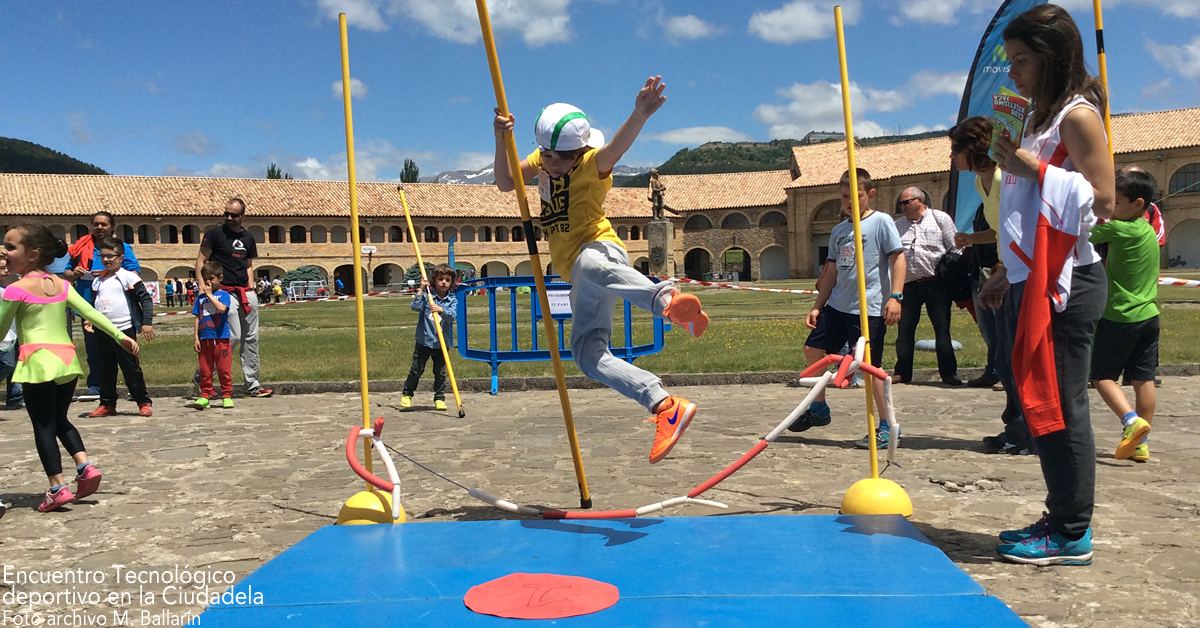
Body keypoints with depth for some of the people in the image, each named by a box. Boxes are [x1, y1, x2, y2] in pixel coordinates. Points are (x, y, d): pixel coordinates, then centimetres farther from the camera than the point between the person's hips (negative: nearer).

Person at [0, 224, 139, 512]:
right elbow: (91, 313, 6)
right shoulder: (62, 285, 10)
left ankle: (58, 487, -2)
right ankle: (85, 466, 6)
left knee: (43, 425, 1)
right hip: (67, 358, 6)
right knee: (59, 419, 21)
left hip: (39, 360, -6)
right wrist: (120, 335, 8)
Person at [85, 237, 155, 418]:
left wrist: (147, 322, -15)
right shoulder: (97, 281, 13)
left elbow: (145, 299, -8)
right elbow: (93, 304, 22)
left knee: (131, 368, -2)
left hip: (124, 330, -6)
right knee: (105, 370, 10)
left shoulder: (128, 277, -5)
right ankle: (107, 404, 19)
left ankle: (144, 402, 6)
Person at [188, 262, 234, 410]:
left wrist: (210, 294, -14)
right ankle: (205, 396, 15)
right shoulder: (200, 298, 12)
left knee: (224, 369, 0)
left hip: (220, 338, -4)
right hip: (204, 339, 4)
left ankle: (227, 396, 8)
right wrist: (195, 337, 6)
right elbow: (197, 318, 12)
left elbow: (222, 308, -21)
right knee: (205, 370, 8)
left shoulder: (224, 295, -1)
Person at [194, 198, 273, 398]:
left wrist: (250, 287, 9)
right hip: (225, 291, -6)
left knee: (251, 338, 6)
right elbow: (201, 261, -3)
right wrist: (202, 285, -15)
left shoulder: (248, 238, 14)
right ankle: (202, 374, 2)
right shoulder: (214, 234, -3)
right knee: (233, 336, -14)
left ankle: (252, 384, 12)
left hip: (246, 293, 6)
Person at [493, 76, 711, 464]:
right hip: (580, 278, 8)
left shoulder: (592, 165, -8)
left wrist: (640, 114, -51)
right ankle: (666, 406, -13)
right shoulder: (541, 160, 15)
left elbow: (616, 147, -29)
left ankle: (669, 301, -68)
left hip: (598, 249, -7)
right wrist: (501, 140, -8)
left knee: (589, 266, -45)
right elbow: (505, 183, 9)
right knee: (588, 355, -5)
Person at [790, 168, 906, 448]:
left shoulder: (881, 222, -5)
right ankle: (819, 408, 28)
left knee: (870, 365, -6)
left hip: (869, 308, -7)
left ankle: (888, 427, 8)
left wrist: (895, 296, -19)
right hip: (837, 305, 7)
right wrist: (817, 306, 16)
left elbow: (898, 258, -10)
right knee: (813, 349, 8)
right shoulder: (838, 231, 14)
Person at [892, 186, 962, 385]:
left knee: (942, 330, -1)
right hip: (909, 286, 3)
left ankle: (948, 373, 6)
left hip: (936, 285, -3)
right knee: (905, 330, 5)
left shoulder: (940, 218, 4)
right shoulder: (898, 225, 14)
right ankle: (903, 373, 14)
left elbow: (955, 249, 2)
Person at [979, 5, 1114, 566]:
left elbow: (1101, 201, -16)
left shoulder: (1078, 115, -8)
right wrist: (1007, 274, 20)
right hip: (1033, 282, 9)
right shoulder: (1042, 119, 20)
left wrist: (1033, 169, -20)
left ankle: (1072, 535, 4)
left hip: (1065, 285, -9)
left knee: (1060, 404, -5)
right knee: (1040, 403, 11)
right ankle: (1060, 519, 21)